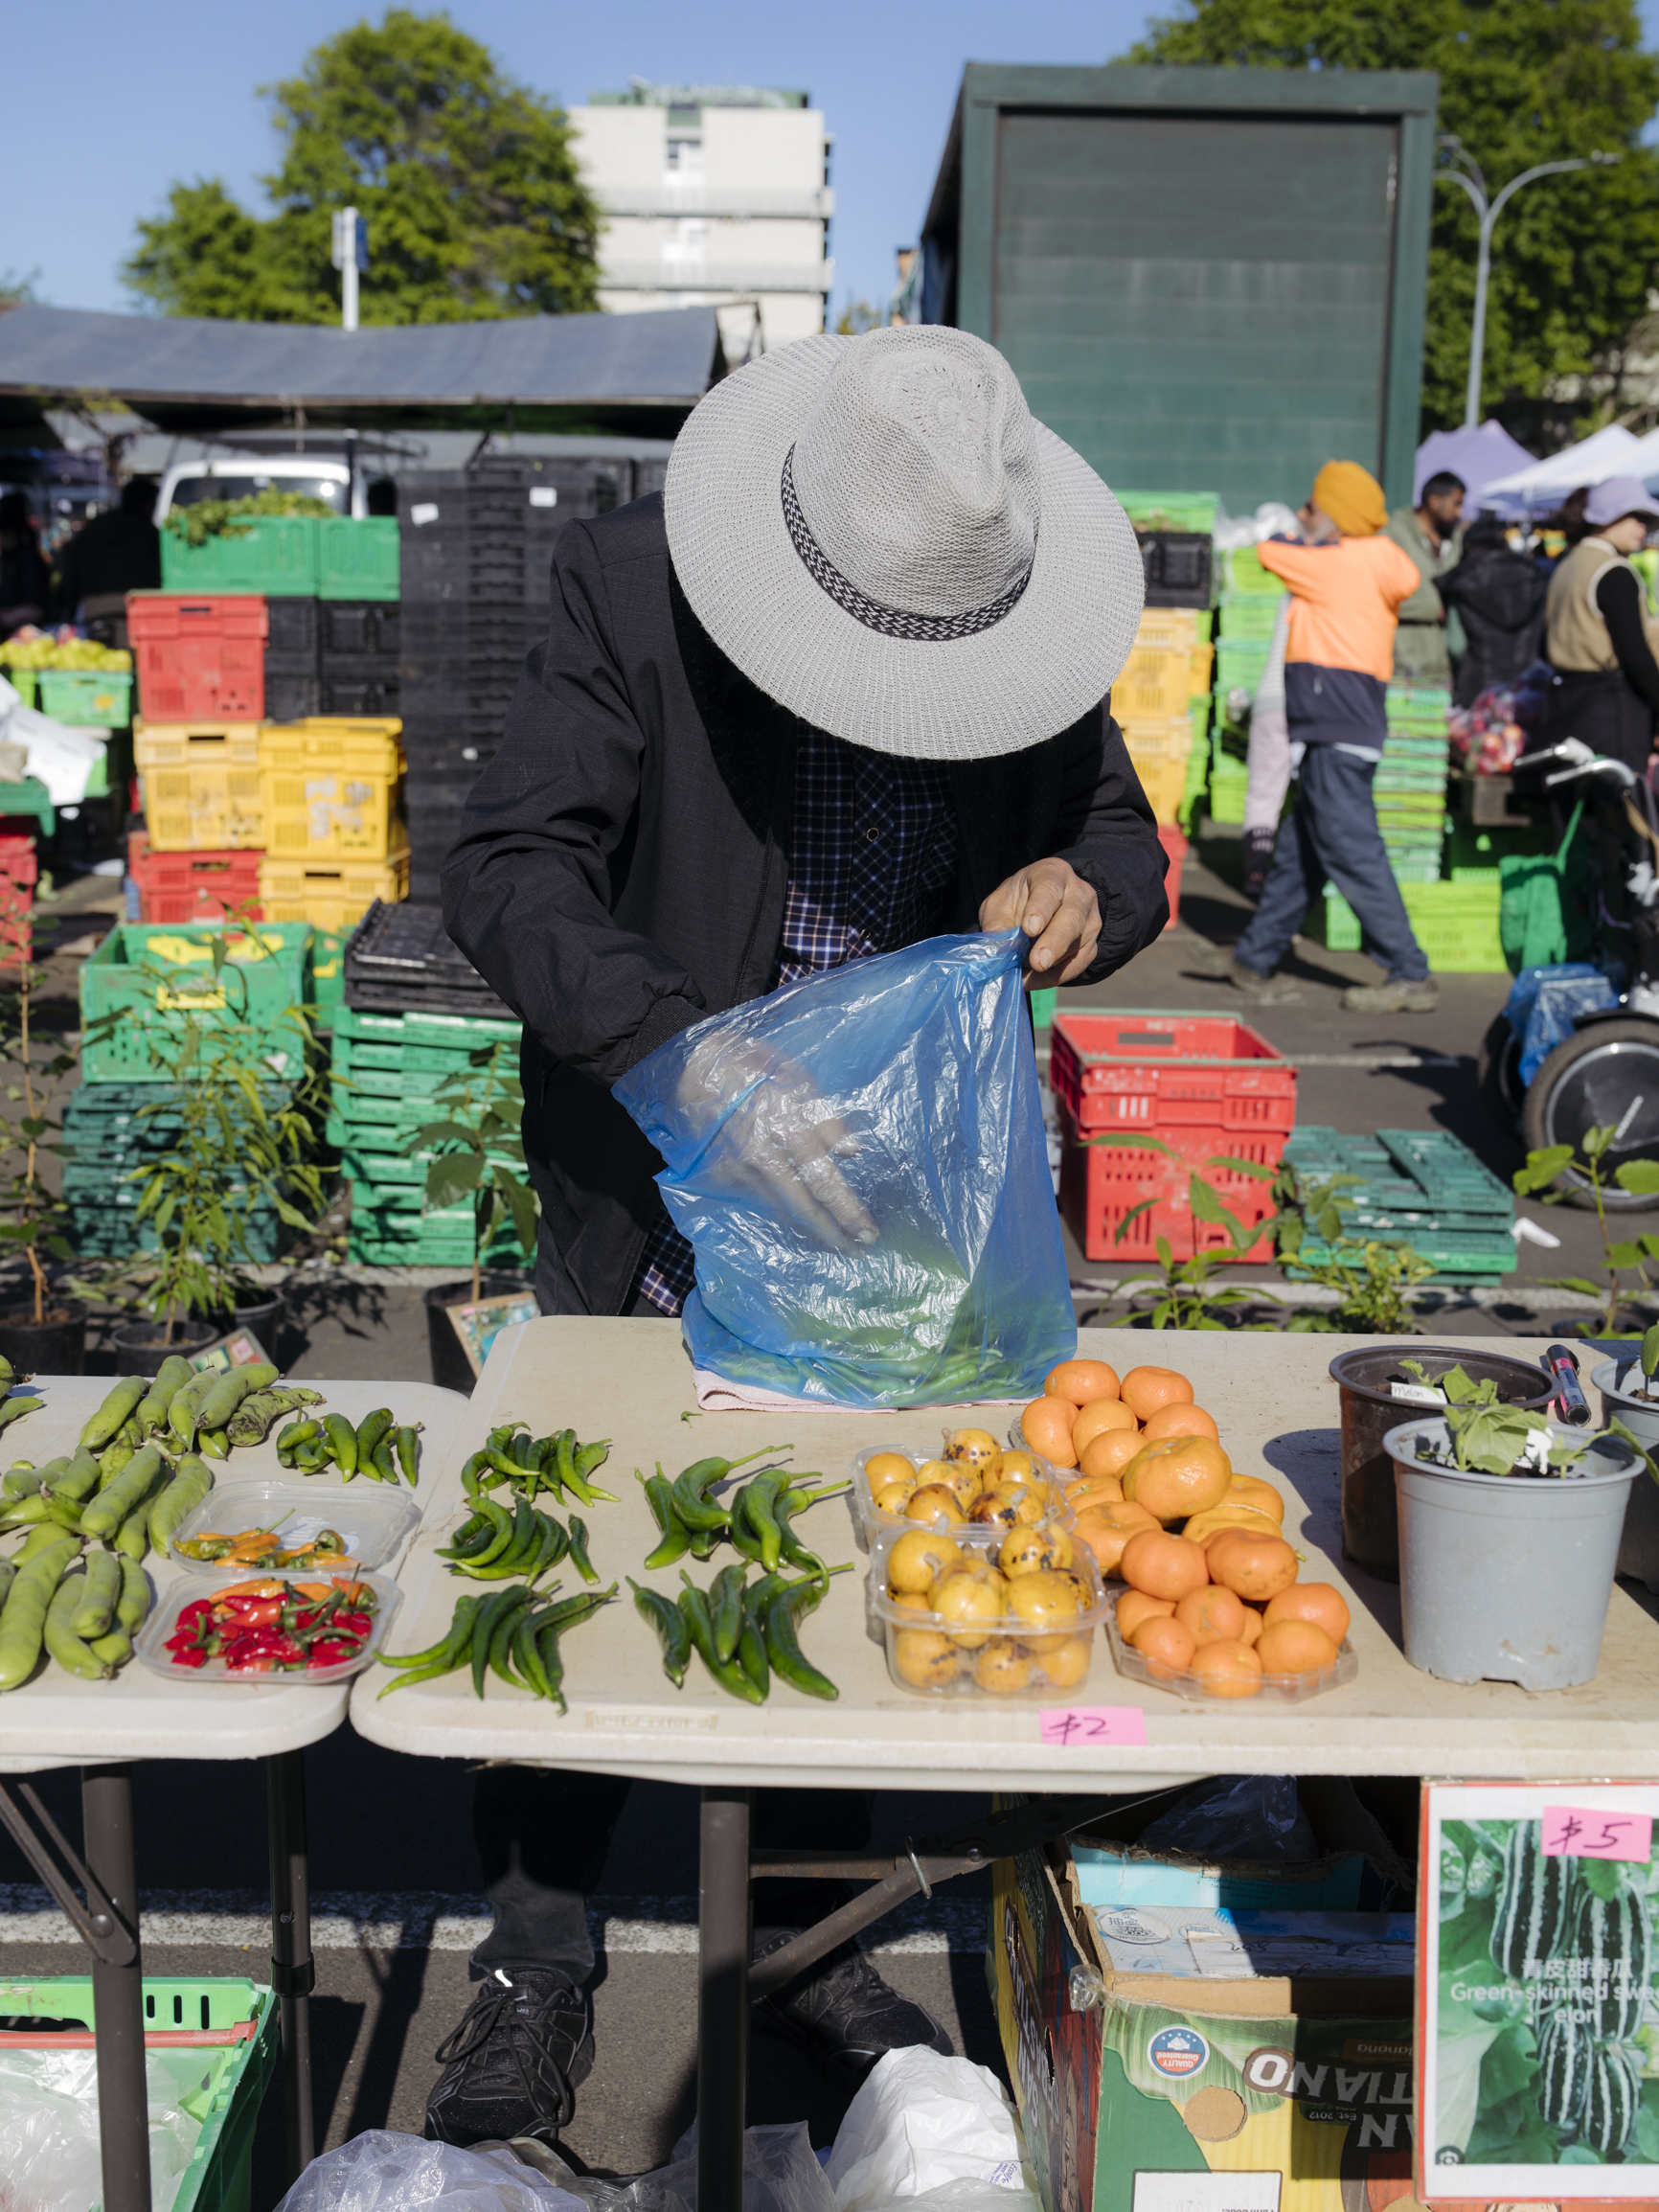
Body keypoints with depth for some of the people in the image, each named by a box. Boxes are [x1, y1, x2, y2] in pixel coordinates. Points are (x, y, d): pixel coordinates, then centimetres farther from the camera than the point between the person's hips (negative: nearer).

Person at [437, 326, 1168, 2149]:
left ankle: (807, 1938, 37)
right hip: (660, 1184, -3)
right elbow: (504, 870, -23)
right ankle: (535, 1959, 29)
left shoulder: (1033, 609, -6)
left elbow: (1122, 831, 7)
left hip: (892, 1181, 3)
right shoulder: (633, 588, -17)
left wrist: (1086, 889, -17)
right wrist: (694, 1061, -37)